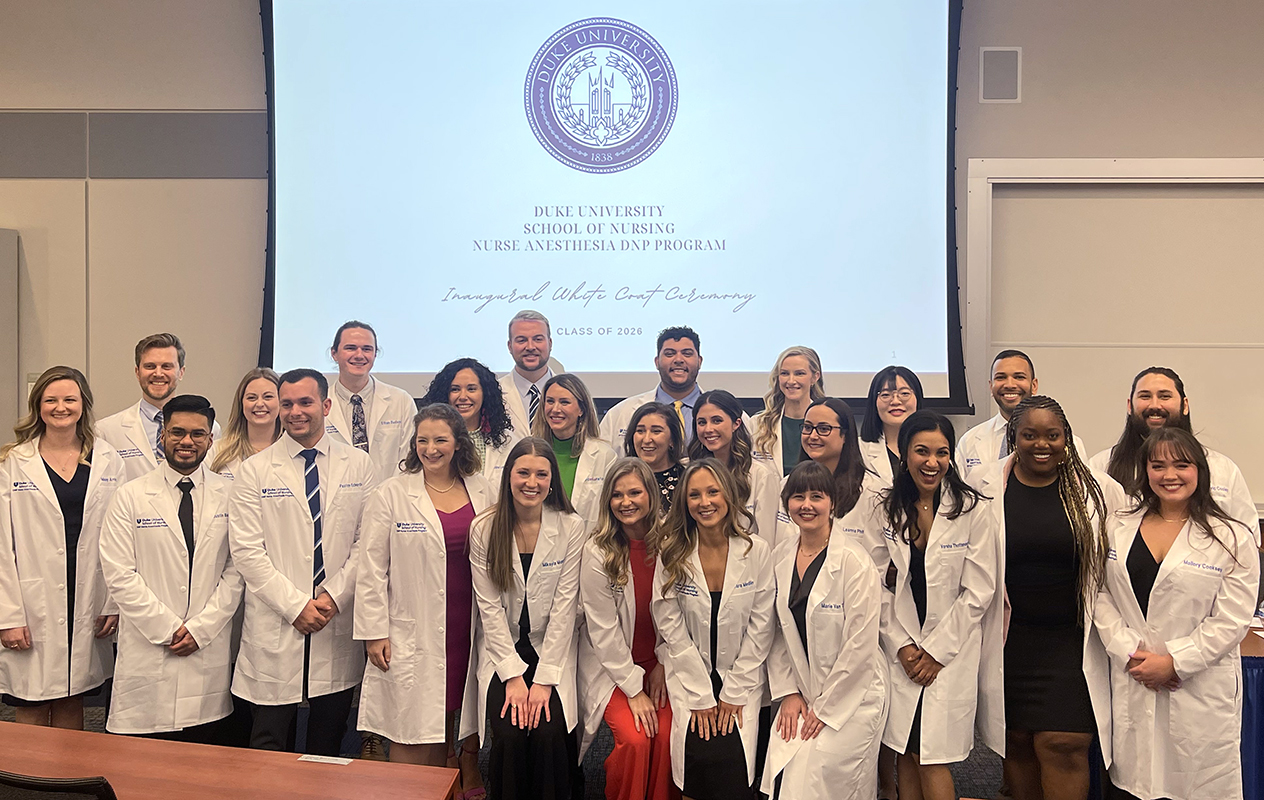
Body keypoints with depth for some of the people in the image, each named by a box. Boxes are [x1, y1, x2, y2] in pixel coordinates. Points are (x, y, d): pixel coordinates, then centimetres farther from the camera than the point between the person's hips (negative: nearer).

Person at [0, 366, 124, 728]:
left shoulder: (107, 460, 6)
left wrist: (114, 604, -1)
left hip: (88, 610, 2)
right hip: (32, 609, -2)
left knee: (71, 704, 12)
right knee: (31, 715, 5)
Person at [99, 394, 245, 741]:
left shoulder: (230, 495, 5)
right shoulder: (131, 496, 3)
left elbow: (237, 570, 2)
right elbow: (118, 573, -3)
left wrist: (201, 628, -7)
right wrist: (166, 628, -8)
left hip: (210, 653, 1)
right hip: (147, 652, -1)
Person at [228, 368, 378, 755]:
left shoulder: (358, 465, 5)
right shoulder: (255, 470, 1)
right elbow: (246, 550, -4)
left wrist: (334, 596, -9)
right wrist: (295, 605, -11)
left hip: (338, 626, 2)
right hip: (275, 627, -1)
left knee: (328, 747, 12)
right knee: (270, 745, 5)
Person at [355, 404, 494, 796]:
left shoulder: (482, 491, 6)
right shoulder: (391, 495, -2)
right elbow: (372, 569, -2)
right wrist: (374, 632, -5)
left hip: (468, 627, 3)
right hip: (413, 630, -2)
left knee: (450, 716, 8)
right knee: (413, 724, 0)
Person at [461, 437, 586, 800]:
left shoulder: (571, 527, -7)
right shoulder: (484, 528, -5)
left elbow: (564, 606, -8)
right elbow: (489, 607, -6)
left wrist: (544, 678, -13)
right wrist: (513, 675, -13)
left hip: (552, 649, 0)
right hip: (501, 648, 0)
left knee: (549, 732, -21)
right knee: (509, 733, -19)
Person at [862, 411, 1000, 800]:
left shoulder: (973, 511, -7)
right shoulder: (886, 511, 2)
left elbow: (978, 592, -8)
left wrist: (936, 651, -9)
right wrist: (902, 645, -6)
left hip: (952, 651, -3)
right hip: (902, 650, 3)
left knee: (930, 757, -5)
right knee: (906, 752, 6)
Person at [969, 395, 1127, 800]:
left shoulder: (1100, 490, -2)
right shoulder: (983, 487, -3)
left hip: (1072, 641, -1)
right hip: (1008, 640, 1)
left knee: (1063, 744, -5)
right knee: (1016, 741, 10)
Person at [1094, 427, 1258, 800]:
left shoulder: (1231, 539, -3)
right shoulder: (1119, 529, 7)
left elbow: (1230, 621, -7)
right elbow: (1101, 596, 4)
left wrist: (1174, 662, -13)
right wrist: (1130, 652, -8)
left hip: (1201, 690, -2)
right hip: (1132, 685, 3)